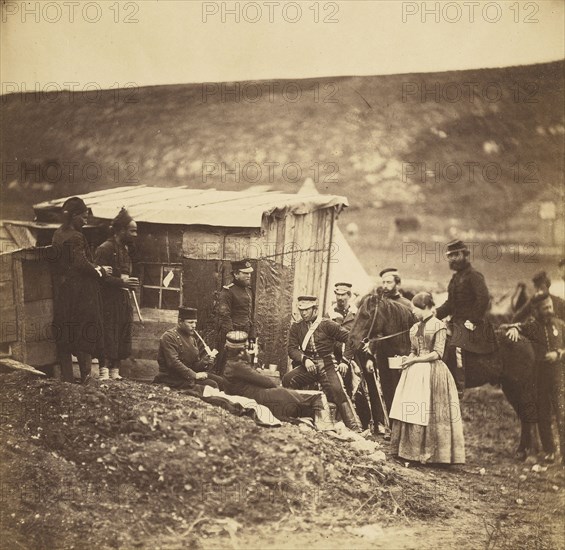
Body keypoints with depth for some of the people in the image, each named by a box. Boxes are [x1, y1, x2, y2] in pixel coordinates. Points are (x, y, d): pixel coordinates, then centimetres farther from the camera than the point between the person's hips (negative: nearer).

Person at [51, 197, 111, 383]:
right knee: (85, 333, 0)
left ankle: (66, 378, 15)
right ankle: (86, 377, 1)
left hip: (62, 291, 8)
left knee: (64, 336, 10)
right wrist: (100, 270, -6)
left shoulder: (57, 235, 9)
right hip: (80, 293, -8)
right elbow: (82, 263, -22)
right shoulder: (76, 237, -16)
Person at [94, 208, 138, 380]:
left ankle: (115, 372, 15)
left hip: (123, 301, 9)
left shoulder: (125, 249, 17)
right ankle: (104, 374, -5)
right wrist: (122, 282, -22)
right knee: (107, 339, -8)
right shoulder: (105, 249, -11)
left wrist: (129, 282, 13)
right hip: (109, 300, -9)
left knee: (122, 339, 9)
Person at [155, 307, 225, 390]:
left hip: (190, 373, 8)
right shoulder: (169, 337, -11)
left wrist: (204, 362, -6)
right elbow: (173, 363, -21)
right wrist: (194, 375, -23)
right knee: (211, 385, -22)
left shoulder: (192, 339, 16)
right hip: (174, 379, -8)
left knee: (220, 381, -6)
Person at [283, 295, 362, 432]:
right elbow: (292, 349, 0)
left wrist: (345, 361, -8)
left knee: (337, 390, -26)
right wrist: (305, 359, -18)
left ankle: (354, 427, -22)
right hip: (308, 365, 3)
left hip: (327, 365, -3)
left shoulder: (327, 324, -1)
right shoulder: (296, 327, 10)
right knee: (287, 379, -22)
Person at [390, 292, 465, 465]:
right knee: (410, 412, 3)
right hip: (415, 373, 7)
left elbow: (437, 354, -11)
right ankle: (410, 450, 11)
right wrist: (408, 359, -2)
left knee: (429, 414, -4)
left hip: (432, 373, -6)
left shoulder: (439, 326, -6)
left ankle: (429, 453, 3)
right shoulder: (415, 328, 13)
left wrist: (414, 360, -12)